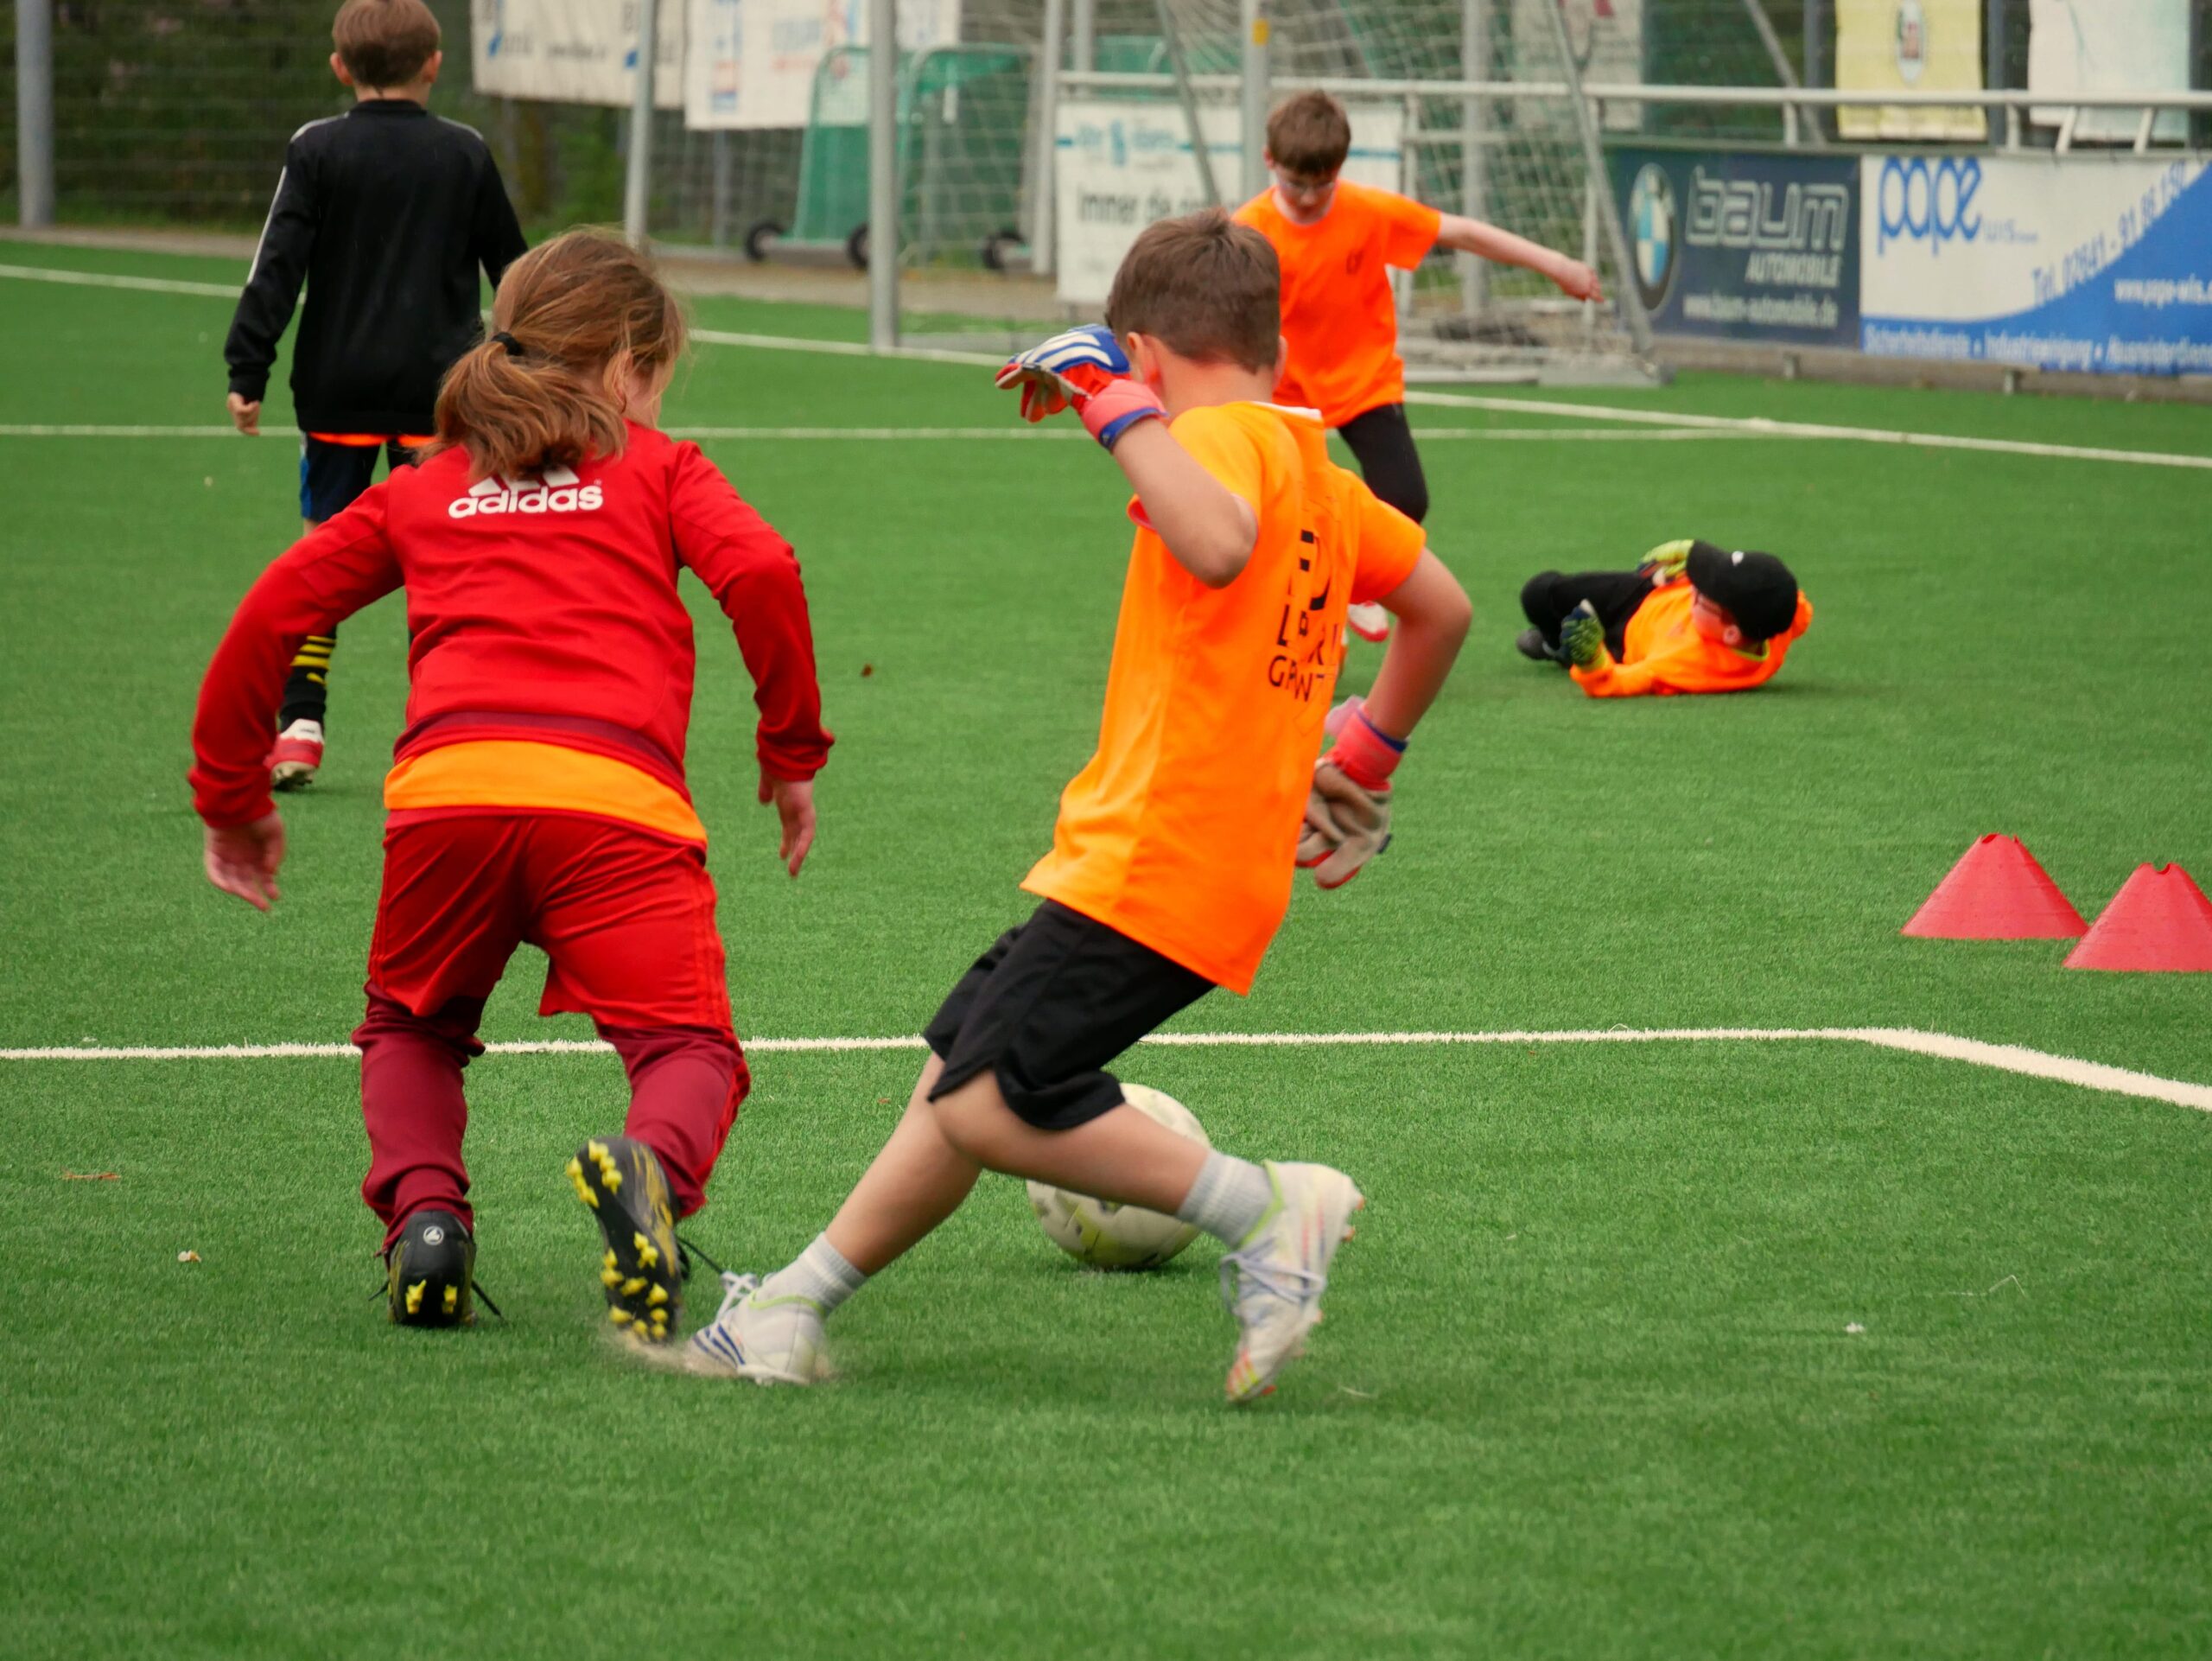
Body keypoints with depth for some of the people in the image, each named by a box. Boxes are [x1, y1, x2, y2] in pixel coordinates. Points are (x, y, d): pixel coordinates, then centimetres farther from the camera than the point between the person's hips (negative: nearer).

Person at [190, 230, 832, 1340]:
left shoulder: (422, 490, 28)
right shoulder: (656, 469, 22)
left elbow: (276, 610, 21)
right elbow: (760, 573, 5)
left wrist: (230, 795, 30)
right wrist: (792, 750, 14)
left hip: (445, 785, 2)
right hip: (617, 793, -2)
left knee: (412, 1033, 26)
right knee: (688, 1050, 0)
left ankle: (422, 1205, -4)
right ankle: (651, 1168, -37)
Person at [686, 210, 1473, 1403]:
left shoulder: (1221, 433, -12)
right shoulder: (1317, 472, 17)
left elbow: (1219, 545, -36)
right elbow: (1442, 607, 28)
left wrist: (1117, 405, -25)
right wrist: (1367, 758, 38)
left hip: (1153, 862, -10)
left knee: (992, 1105, -15)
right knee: (960, 1065, 12)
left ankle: (1265, 1210, -11)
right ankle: (795, 1305, 14)